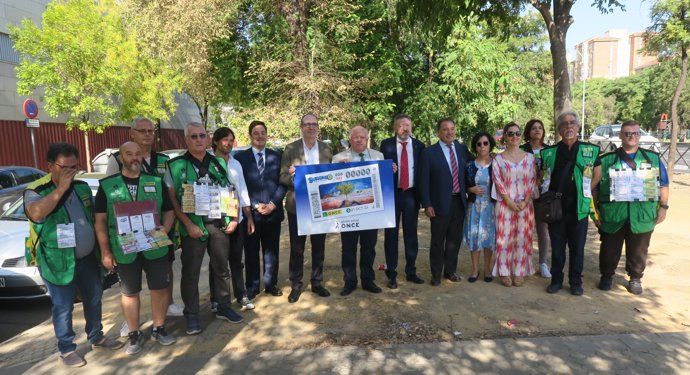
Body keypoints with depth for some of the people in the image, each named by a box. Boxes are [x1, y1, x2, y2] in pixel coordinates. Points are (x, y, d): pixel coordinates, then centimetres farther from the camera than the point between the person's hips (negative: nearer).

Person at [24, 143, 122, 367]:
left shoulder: (82, 187, 5)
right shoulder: (36, 190, -13)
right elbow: (36, 213, -35)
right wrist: (61, 188, -31)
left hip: (87, 257, 6)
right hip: (57, 262, -6)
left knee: (93, 299, 17)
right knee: (63, 307, 7)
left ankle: (96, 338, 35)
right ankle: (66, 349, 25)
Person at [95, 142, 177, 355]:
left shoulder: (156, 182, 4)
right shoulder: (107, 185, 1)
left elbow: (169, 211, 8)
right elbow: (100, 220, 2)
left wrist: (165, 229, -13)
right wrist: (105, 252, -2)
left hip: (155, 247, 1)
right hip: (124, 250, -1)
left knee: (160, 288, 8)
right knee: (129, 292, 12)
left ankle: (159, 329, 27)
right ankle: (134, 335, 27)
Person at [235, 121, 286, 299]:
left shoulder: (276, 156, 7)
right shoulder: (240, 157, 2)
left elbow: (282, 182, 3)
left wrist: (273, 203, -9)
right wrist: (255, 205, -11)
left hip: (273, 211, 2)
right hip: (250, 212, -1)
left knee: (272, 250, 10)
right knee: (251, 252, 8)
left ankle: (271, 284, 24)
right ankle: (252, 287, 21)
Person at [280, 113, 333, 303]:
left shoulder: (326, 149, 5)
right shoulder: (290, 149, -2)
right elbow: (283, 177, -3)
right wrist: (293, 177, -24)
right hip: (297, 205, -2)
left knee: (319, 246, 12)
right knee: (297, 248, 7)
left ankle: (317, 282, 28)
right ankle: (296, 285, 22)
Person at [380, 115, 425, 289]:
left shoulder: (419, 146, 4)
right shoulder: (386, 144, 0)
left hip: (411, 194, 2)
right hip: (392, 193, -1)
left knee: (411, 233, 10)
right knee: (391, 234, 4)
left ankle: (411, 271, 24)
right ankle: (391, 274, 16)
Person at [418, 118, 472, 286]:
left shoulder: (462, 149, 5)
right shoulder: (429, 152, -7)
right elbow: (423, 181, -8)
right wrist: (427, 205, -11)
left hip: (459, 201, 4)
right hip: (440, 203, -4)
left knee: (455, 239, 13)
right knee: (438, 241, 7)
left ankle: (450, 270, 30)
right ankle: (436, 274, 22)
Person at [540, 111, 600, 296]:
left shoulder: (591, 150, 4)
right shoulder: (549, 152, 6)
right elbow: (543, 178, 15)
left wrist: (586, 193, 6)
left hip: (579, 208, -1)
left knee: (577, 247, 8)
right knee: (556, 247, 9)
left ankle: (576, 282, 22)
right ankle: (556, 280, 22)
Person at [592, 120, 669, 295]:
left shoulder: (653, 158, 8)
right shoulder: (607, 159, 1)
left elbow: (663, 184, 12)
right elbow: (594, 186, 3)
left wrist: (663, 206, 4)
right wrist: (594, 210, 0)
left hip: (642, 215, 1)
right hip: (612, 214, -1)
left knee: (638, 250, 12)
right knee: (610, 248, 10)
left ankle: (635, 278, 29)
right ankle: (607, 276, 27)